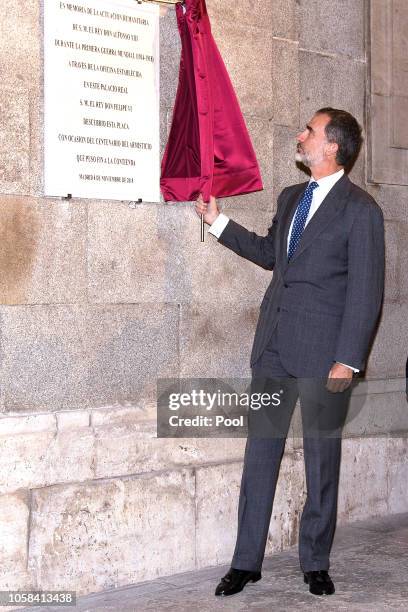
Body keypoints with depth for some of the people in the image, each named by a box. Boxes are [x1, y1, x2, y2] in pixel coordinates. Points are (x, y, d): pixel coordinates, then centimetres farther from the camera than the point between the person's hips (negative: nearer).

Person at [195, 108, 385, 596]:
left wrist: (347, 360, -16)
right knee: (260, 453, 7)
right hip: (274, 345, 6)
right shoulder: (289, 198, 14)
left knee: (321, 460, 6)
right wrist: (218, 221, 21)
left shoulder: (360, 210, -8)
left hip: (323, 352, -6)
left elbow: (365, 291, -11)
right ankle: (246, 561, 16)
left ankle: (315, 564, 21)